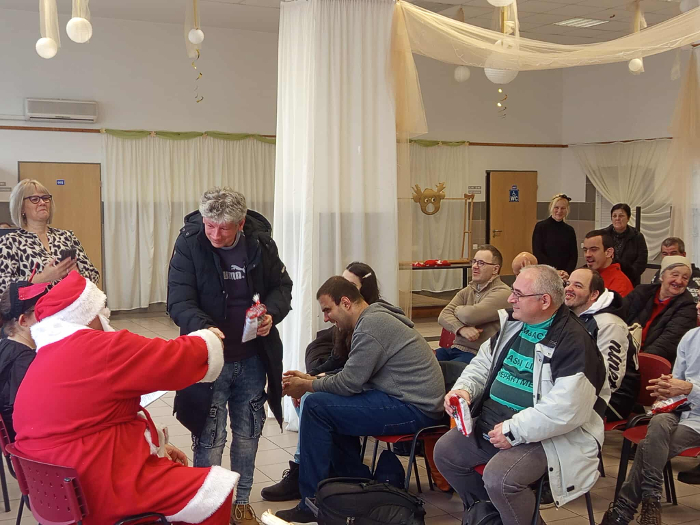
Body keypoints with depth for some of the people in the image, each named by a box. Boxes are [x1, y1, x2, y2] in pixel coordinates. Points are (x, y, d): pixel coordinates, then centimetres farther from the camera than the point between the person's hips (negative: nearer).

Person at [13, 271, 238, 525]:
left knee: (181, 477, 24)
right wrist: (208, 340, 11)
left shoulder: (49, 356, 14)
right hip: (98, 485, -11)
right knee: (218, 491, -9)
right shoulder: (100, 348, -17)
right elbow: (173, 359, -9)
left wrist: (156, 445, 13)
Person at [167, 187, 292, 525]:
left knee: (248, 434, 15)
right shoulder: (189, 244, -14)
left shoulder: (260, 242, -5)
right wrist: (203, 327, -37)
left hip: (253, 359, 3)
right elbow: (179, 301, -17)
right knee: (210, 438, 1)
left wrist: (272, 313, -15)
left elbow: (282, 286, 6)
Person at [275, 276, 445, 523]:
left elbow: (348, 383, -16)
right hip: (413, 401, 11)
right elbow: (352, 376, 19)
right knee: (331, 405, 17)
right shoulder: (375, 317, 15)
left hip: (414, 409, -11)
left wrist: (306, 387, -1)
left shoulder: (370, 325, -16)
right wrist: (311, 379, 14)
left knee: (316, 406, -14)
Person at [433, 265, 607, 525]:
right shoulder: (512, 323, 7)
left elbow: (568, 409, -28)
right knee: (445, 452, 5)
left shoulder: (573, 340, -20)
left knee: (498, 477, -30)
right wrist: (463, 388, -3)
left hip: (543, 436, -9)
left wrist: (513, 431, -24)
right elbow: (483, 363, 19)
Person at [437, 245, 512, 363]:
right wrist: (461, 329, -15)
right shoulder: (467, 291, 19)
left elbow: (470, 316, -18)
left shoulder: (502, 293, -6)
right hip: (455, 348, 7)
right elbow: (443, 316, 5)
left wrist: (458, 309, 6)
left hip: (477, 355, -7)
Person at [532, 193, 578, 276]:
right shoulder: (540, 227, 0)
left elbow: (574, 256, 7)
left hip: (565, 276, 3)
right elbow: (537, 253, -6)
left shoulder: (570, 230, 10)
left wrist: (567, 271, -11)